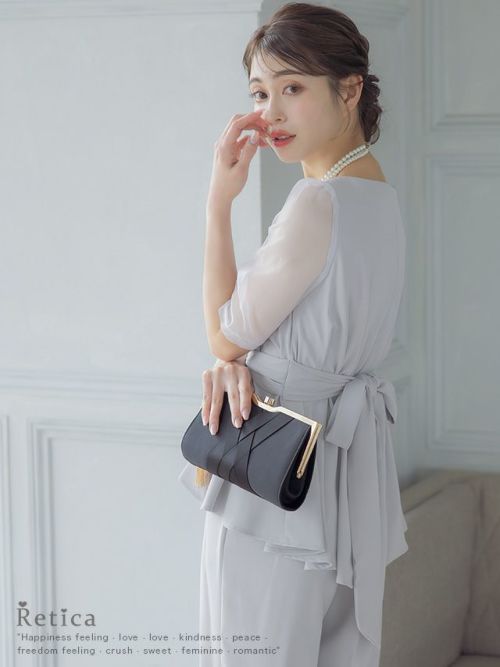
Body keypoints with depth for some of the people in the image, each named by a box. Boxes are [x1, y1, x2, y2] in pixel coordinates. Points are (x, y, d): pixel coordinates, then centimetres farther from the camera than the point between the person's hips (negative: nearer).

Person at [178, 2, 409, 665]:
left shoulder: (320, 202, -20)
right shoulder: (378, 194, 9)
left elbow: (226, 333, -11)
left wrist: (220, 200, -7)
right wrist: (234, 365, -8)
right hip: (350, 469, 9)